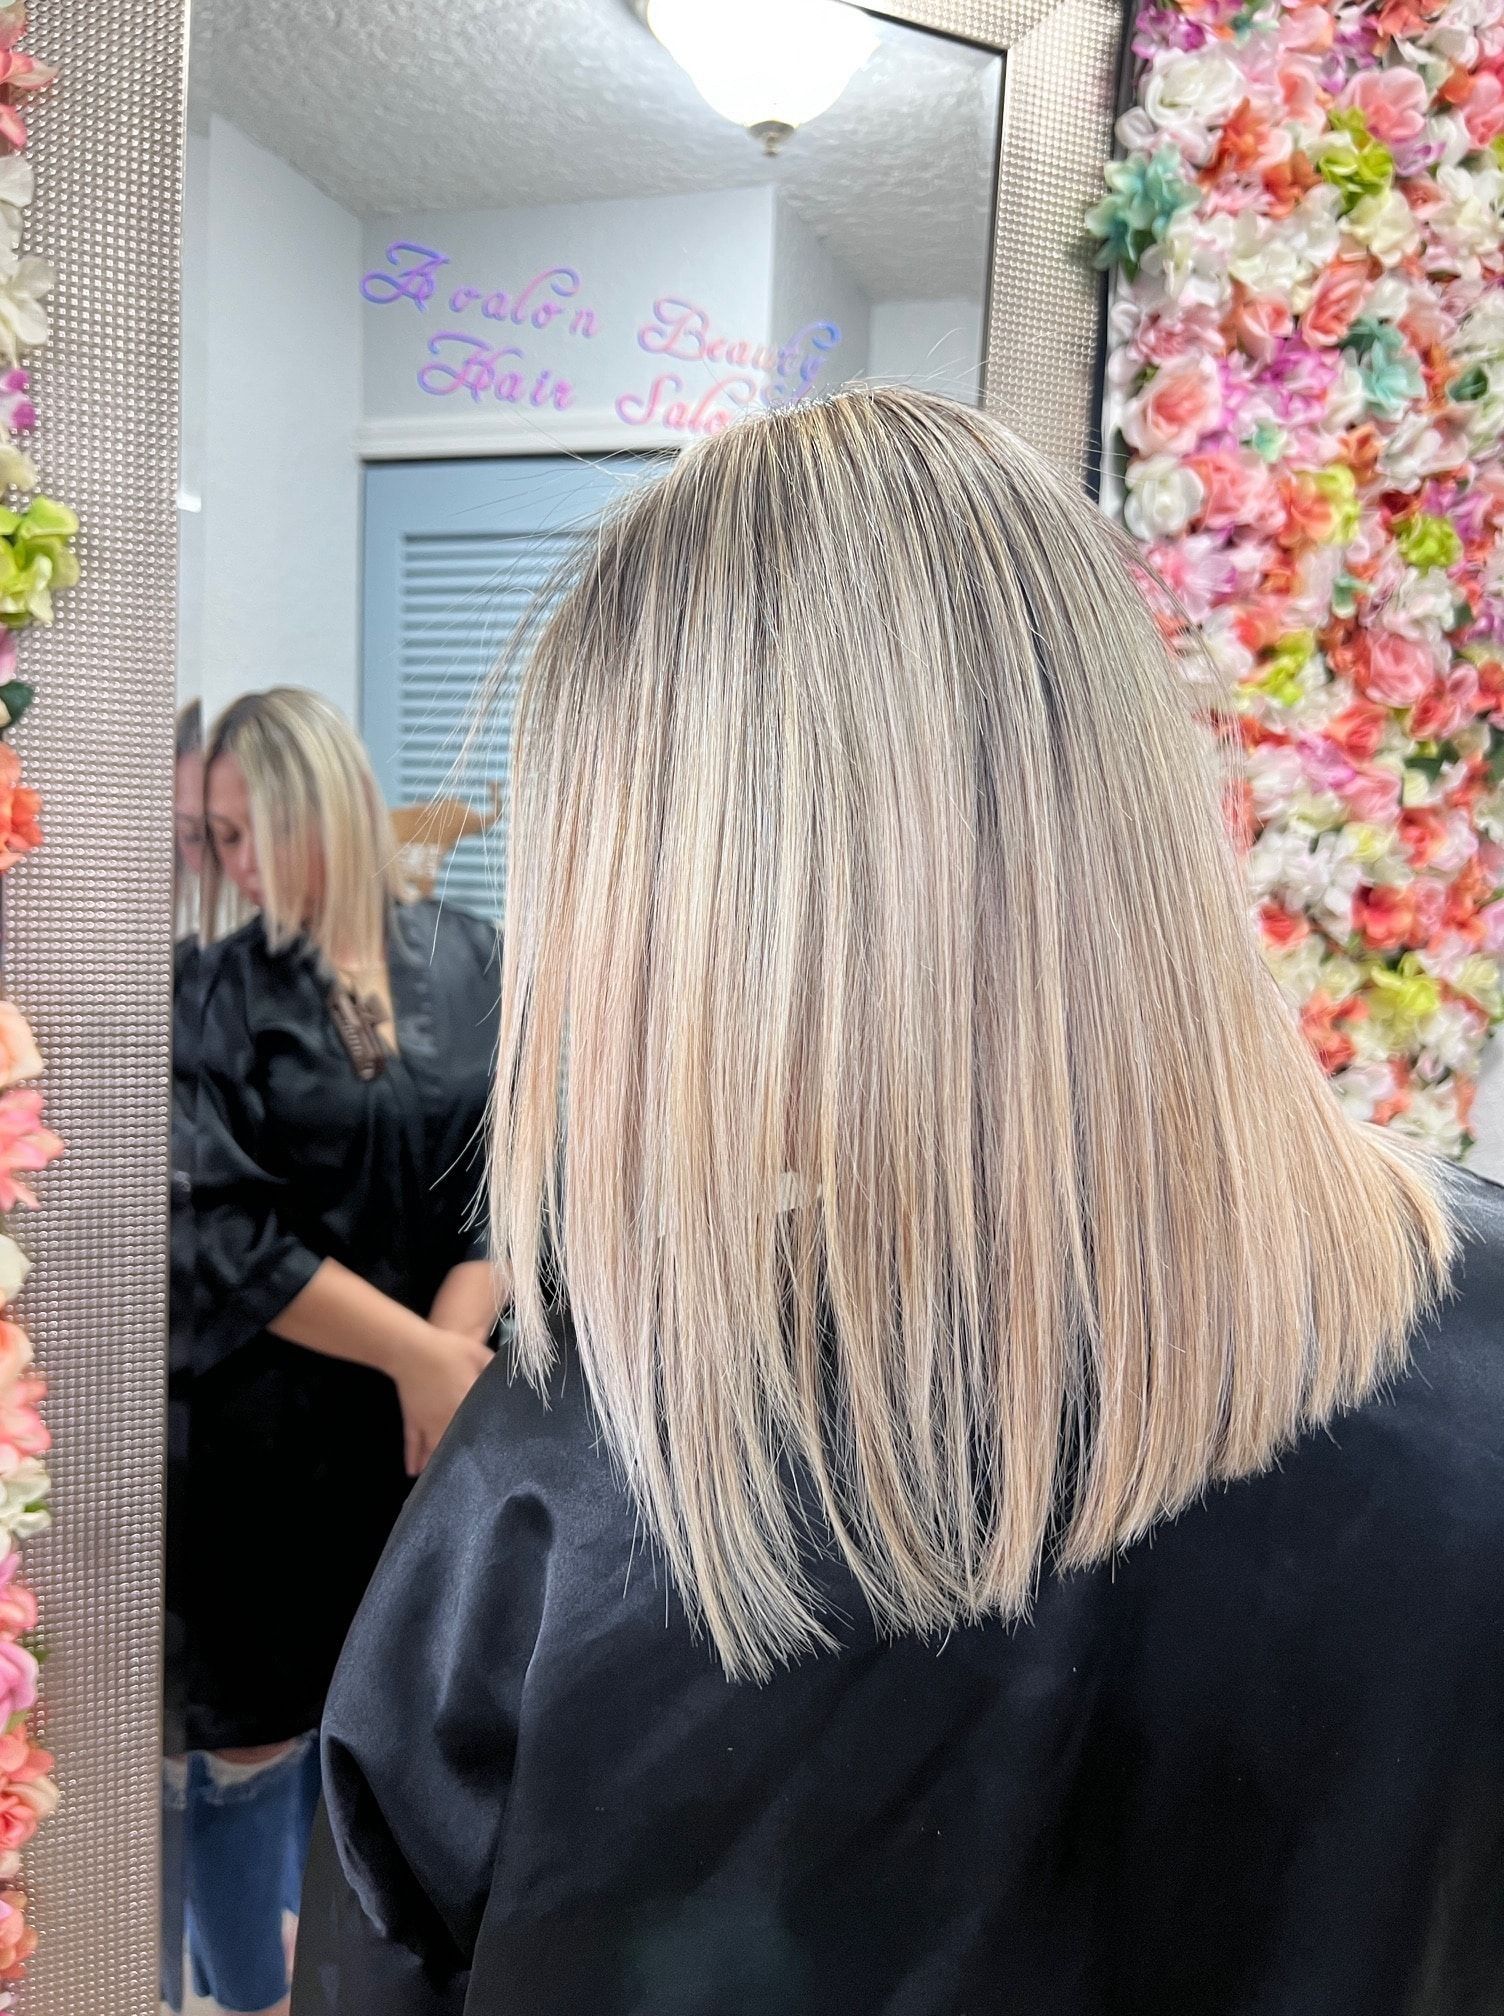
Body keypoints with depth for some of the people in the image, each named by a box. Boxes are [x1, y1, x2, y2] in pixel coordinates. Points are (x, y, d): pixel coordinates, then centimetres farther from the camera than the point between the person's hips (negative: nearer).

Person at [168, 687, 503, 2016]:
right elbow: (220, 1235, -12)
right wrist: (417, 1353, -16)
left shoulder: (473, 968, 0)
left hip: (431, 1424, 2)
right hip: (265, 1430, -2)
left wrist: (448, 1351, -16)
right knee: (249, 1735, 10)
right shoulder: (217, 1000, -5)